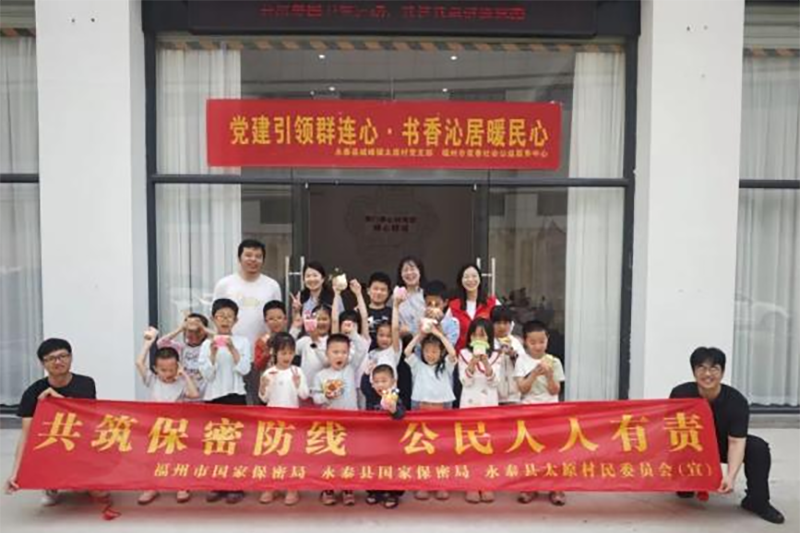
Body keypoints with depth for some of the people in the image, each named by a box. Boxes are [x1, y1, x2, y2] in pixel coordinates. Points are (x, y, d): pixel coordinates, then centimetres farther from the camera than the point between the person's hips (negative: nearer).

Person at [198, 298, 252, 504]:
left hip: (236, 396, -2)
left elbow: (244, 370, -9)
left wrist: (232, 349, -18)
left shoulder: (242, 341, 0)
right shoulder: (207, 344, 2)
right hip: (213, 397, 2)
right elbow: (207, 375, -3)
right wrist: (213, 353, -16)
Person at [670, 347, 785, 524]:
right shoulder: (681, 395, -25)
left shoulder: (737, 401, -25)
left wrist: (731, 476, -42)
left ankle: (757, 501, -6)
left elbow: (736, 442, -28)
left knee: (758, 447, -24)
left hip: (722, 445, 1)